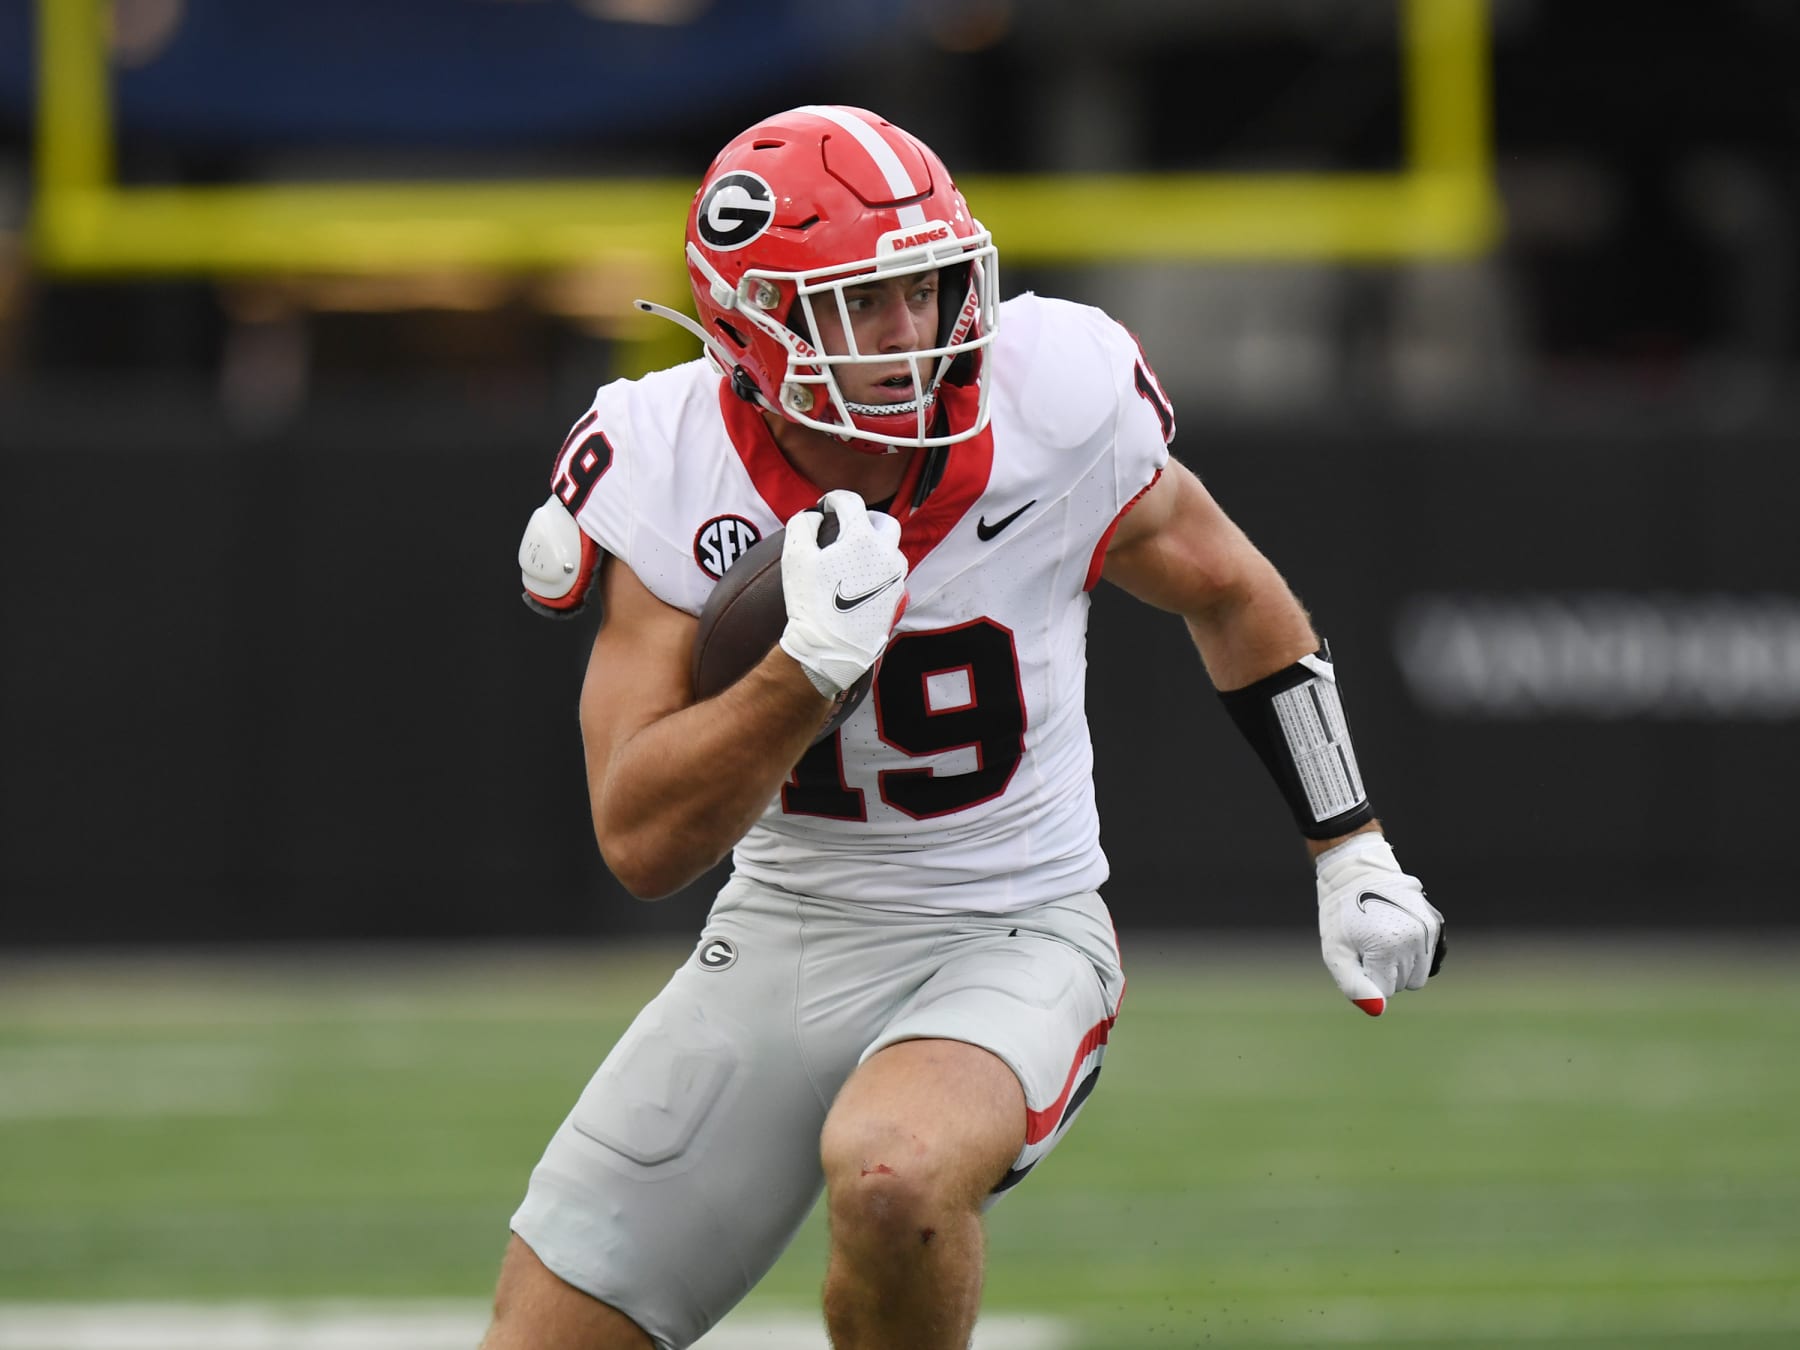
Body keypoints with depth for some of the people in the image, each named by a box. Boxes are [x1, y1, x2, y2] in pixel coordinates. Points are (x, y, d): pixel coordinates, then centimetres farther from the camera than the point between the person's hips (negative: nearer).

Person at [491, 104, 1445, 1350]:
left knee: (891, 1176, -36)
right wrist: (810, 665, -33)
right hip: (779, 941, 3)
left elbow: (1230, 595, 6)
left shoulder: (1055, 398, -15)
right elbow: (644, 843, -19)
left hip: (1009, 938, -2)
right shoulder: (666, 468, -14)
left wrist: (1355, 858, 8)